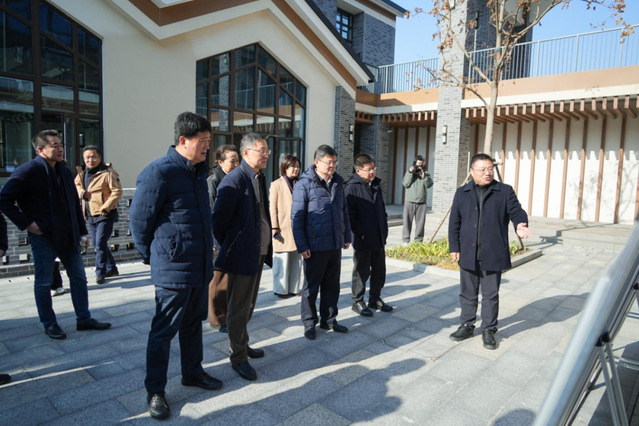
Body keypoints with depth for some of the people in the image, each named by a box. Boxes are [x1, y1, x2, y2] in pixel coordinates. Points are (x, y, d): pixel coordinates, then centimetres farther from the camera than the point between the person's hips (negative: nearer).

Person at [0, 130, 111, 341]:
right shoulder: (27, 171, -10)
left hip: (68, 236, 7)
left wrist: (82, 230, 12)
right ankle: (49, 324, 21)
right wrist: (26, 223, -14)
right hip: (43, 236, -6)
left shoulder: (64, 171, 10)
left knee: (79, 277, 10)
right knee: (43, 282, 6)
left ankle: (84, 319, 21)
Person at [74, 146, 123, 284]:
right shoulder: (82, 172, 8)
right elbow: (76, 184, 26)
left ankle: (100, 272, 2)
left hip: (105, 214, -8)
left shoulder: (108, 172, -13)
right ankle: (111, 269, 29)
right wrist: (81, 192, 3)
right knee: (97, 245, 14)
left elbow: (117, 192, -16)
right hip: (90, 215, 8)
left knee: (100, 243, -12)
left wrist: (105, 208, -20)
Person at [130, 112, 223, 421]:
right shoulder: (158, 173, -17)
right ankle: (155, 391, 23)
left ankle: (192, 372, 39)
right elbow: (139, 221, -11)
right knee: (163, 330, 6)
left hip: (200, 266, 8)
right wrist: (154, 258, 0)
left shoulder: (197, 171, 9)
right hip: (174, 270, -8)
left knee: (193, 323, 21)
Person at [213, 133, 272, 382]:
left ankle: (242, 345, 37)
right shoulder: (234, 180, -17)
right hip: (242, 255, -8)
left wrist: (266, 249, 13)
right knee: (239, 308, 5)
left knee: (248, 305, 21)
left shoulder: (259, 178, 10)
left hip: (259, 253, 9)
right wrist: (228, 248, -6)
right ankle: (238, 357, 19)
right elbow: (218, 219, -17)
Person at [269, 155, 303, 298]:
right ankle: (281, 289, 13)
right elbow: (273, 208, -4)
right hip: (283, 228, -5)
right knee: (282, 260, 0)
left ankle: (293, 288, 20)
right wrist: (274, 228, -10)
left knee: (296, 260, 9)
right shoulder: (276, 184, -1)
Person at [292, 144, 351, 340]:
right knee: (311, 286, 8)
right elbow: (297, 217, -11)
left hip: (335, 244, 6)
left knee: (332, 285, 16)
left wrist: (347, 236, 13)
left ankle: (329, 319, 31)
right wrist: (302, 245, -14)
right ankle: (309, 323, 23)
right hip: (315, 246, -6)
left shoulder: (338, 183, 9)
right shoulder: (304, 184, -10)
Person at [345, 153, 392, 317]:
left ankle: (375, 299, 33)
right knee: (361, 272, 6)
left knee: (379, 271, 16)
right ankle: (358, 302, 22)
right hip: (362, 240, -7)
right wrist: (361, 233, -17)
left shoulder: (376, 185, 11)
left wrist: (384, 229, 12)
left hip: (379, 239, 7)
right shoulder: (351, 188, -13)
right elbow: (349, 215, -17)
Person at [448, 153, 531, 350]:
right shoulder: (462, 193, 6)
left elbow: (516, 211, -1)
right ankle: (467, 325, 28)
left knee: (490, 295, 8)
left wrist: (520, 224, -25)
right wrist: (454, 247, 3)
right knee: (468, 293, 13)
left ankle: (488, 330, 22)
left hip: (493, 254, -2)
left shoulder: (505, 191, 2)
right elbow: (454, 222, 7)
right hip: (468, 254, 2)